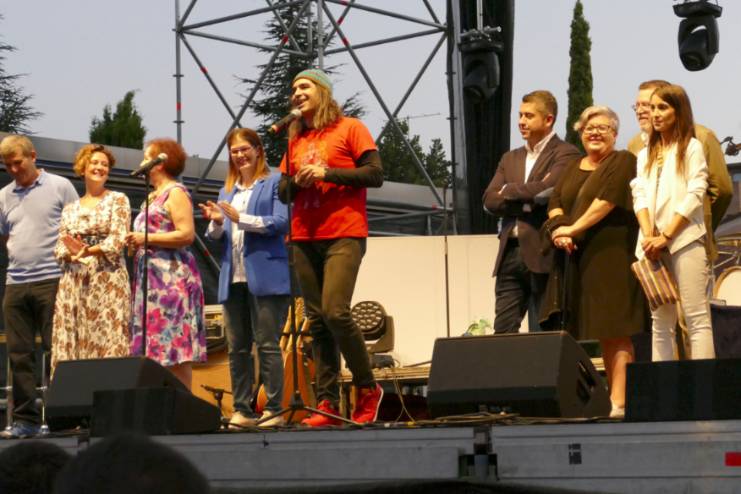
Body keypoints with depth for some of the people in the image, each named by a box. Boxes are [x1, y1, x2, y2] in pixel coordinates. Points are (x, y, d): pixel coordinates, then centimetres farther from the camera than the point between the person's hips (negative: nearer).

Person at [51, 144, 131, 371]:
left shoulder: (118, 200, 6)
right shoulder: (70, 209, 17)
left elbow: (118, 240, -6)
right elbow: (60, 248, 10)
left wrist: (88, 251, -19)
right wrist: (73, 253, -12)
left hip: (107, 280, -4)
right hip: (73, 282, 4)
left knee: (107, 339, -10)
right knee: (71, 341, -1)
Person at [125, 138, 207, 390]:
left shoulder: (175, 193, -5)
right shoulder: (153, 196, 23)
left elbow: (187, 234, -15)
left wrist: (146, 239, -13)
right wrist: (135, 242, 10)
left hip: (172, 278, -9)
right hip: (151, 277, 9)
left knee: (176, 348, -11)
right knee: (157, 348, 4)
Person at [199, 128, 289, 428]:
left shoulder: (274, 183, 3)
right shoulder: (227, 191, 22)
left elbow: (281, 222, -10)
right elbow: (217, 237, 21)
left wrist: (240, 218, -16)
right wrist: (216, 223, -1)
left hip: (265, 277, -6)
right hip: (233, 278, 6)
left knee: (267, 344, -6)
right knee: (237, 347, 5)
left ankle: (274, 409, -4)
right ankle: (241, 410, 9)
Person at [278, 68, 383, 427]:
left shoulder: (350, 129, 3)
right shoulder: (296, 139, 19)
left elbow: (375, 174, -5)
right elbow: (283, 191, 20)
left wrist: (327, 173, -11)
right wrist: (296, 181, -3)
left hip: (343, 235, -6)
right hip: (305, 238, 6)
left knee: (335, 311, -19)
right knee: (317, 322, 1)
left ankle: (367, 388, -3)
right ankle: (327, 403, 0)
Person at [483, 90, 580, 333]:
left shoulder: (565, 154, 0)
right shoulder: (510, 159, 20)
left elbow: (546, 189, -17)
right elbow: (490, 200, 7)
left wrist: (509, 190, -1)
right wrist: (528, 199, -8)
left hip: (543, 256, -6)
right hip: (510, 254, 6)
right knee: (503, 330, 2)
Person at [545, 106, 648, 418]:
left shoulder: (623, 162, 0)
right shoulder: (573, 169, 21)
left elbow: (608, 199, -12)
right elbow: (555, 202, 11)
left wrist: (574, 228, -13)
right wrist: (559, 230, -9)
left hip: (612, 255, -7)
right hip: (580, 259, 7)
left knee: (617, 331, -11)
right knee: (602, 332, 6)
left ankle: (619, 401, -15)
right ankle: (612, 396, 8)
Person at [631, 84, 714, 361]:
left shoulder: (691, 148, 6)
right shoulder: (646, 155, 21)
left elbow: (695, 195, -4)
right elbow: (640, 195, 8)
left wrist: (666, 236, -12)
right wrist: (649, 236, -9)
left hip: (685, 240, -5)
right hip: (653, 245, 5)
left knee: (697, 317, -9)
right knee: (660, 321, 3)